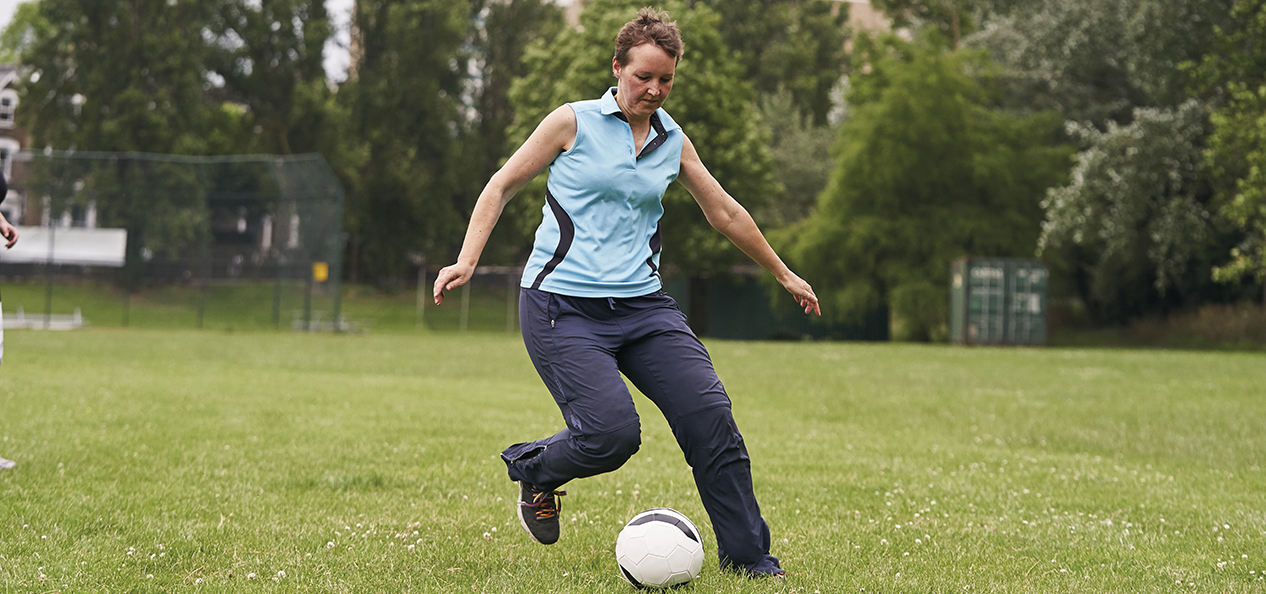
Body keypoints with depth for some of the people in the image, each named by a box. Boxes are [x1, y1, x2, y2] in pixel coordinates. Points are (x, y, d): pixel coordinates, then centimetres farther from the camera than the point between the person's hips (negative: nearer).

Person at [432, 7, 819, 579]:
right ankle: (532, 471, 13)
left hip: (642, 303, 4)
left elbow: (725, 213, 24)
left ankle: (747, 555, 2)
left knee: (710, 413, -11)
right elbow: (502, 187, 5)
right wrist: (466, 260, -7)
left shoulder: (673, 141, 12)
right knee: (612, 432, -21)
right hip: (563, 308, -4)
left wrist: (784, 275, 32)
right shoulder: (574, 122, -1)